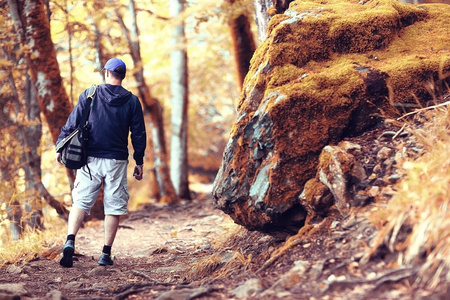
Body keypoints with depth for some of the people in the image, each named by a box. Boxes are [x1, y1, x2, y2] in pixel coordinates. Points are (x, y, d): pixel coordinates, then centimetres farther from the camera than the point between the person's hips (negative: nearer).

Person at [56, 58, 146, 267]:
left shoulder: (89, 94, 2)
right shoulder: (132, 101, 4)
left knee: (80, 202, 2)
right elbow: (138, 134, 5)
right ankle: (106, 254, 8)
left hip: (90, 159, 0)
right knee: (113, 208, 7)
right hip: (117, 161, 0)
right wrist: (139, 162, 12)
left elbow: (72, 123, 0)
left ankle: (70, 242, -18)